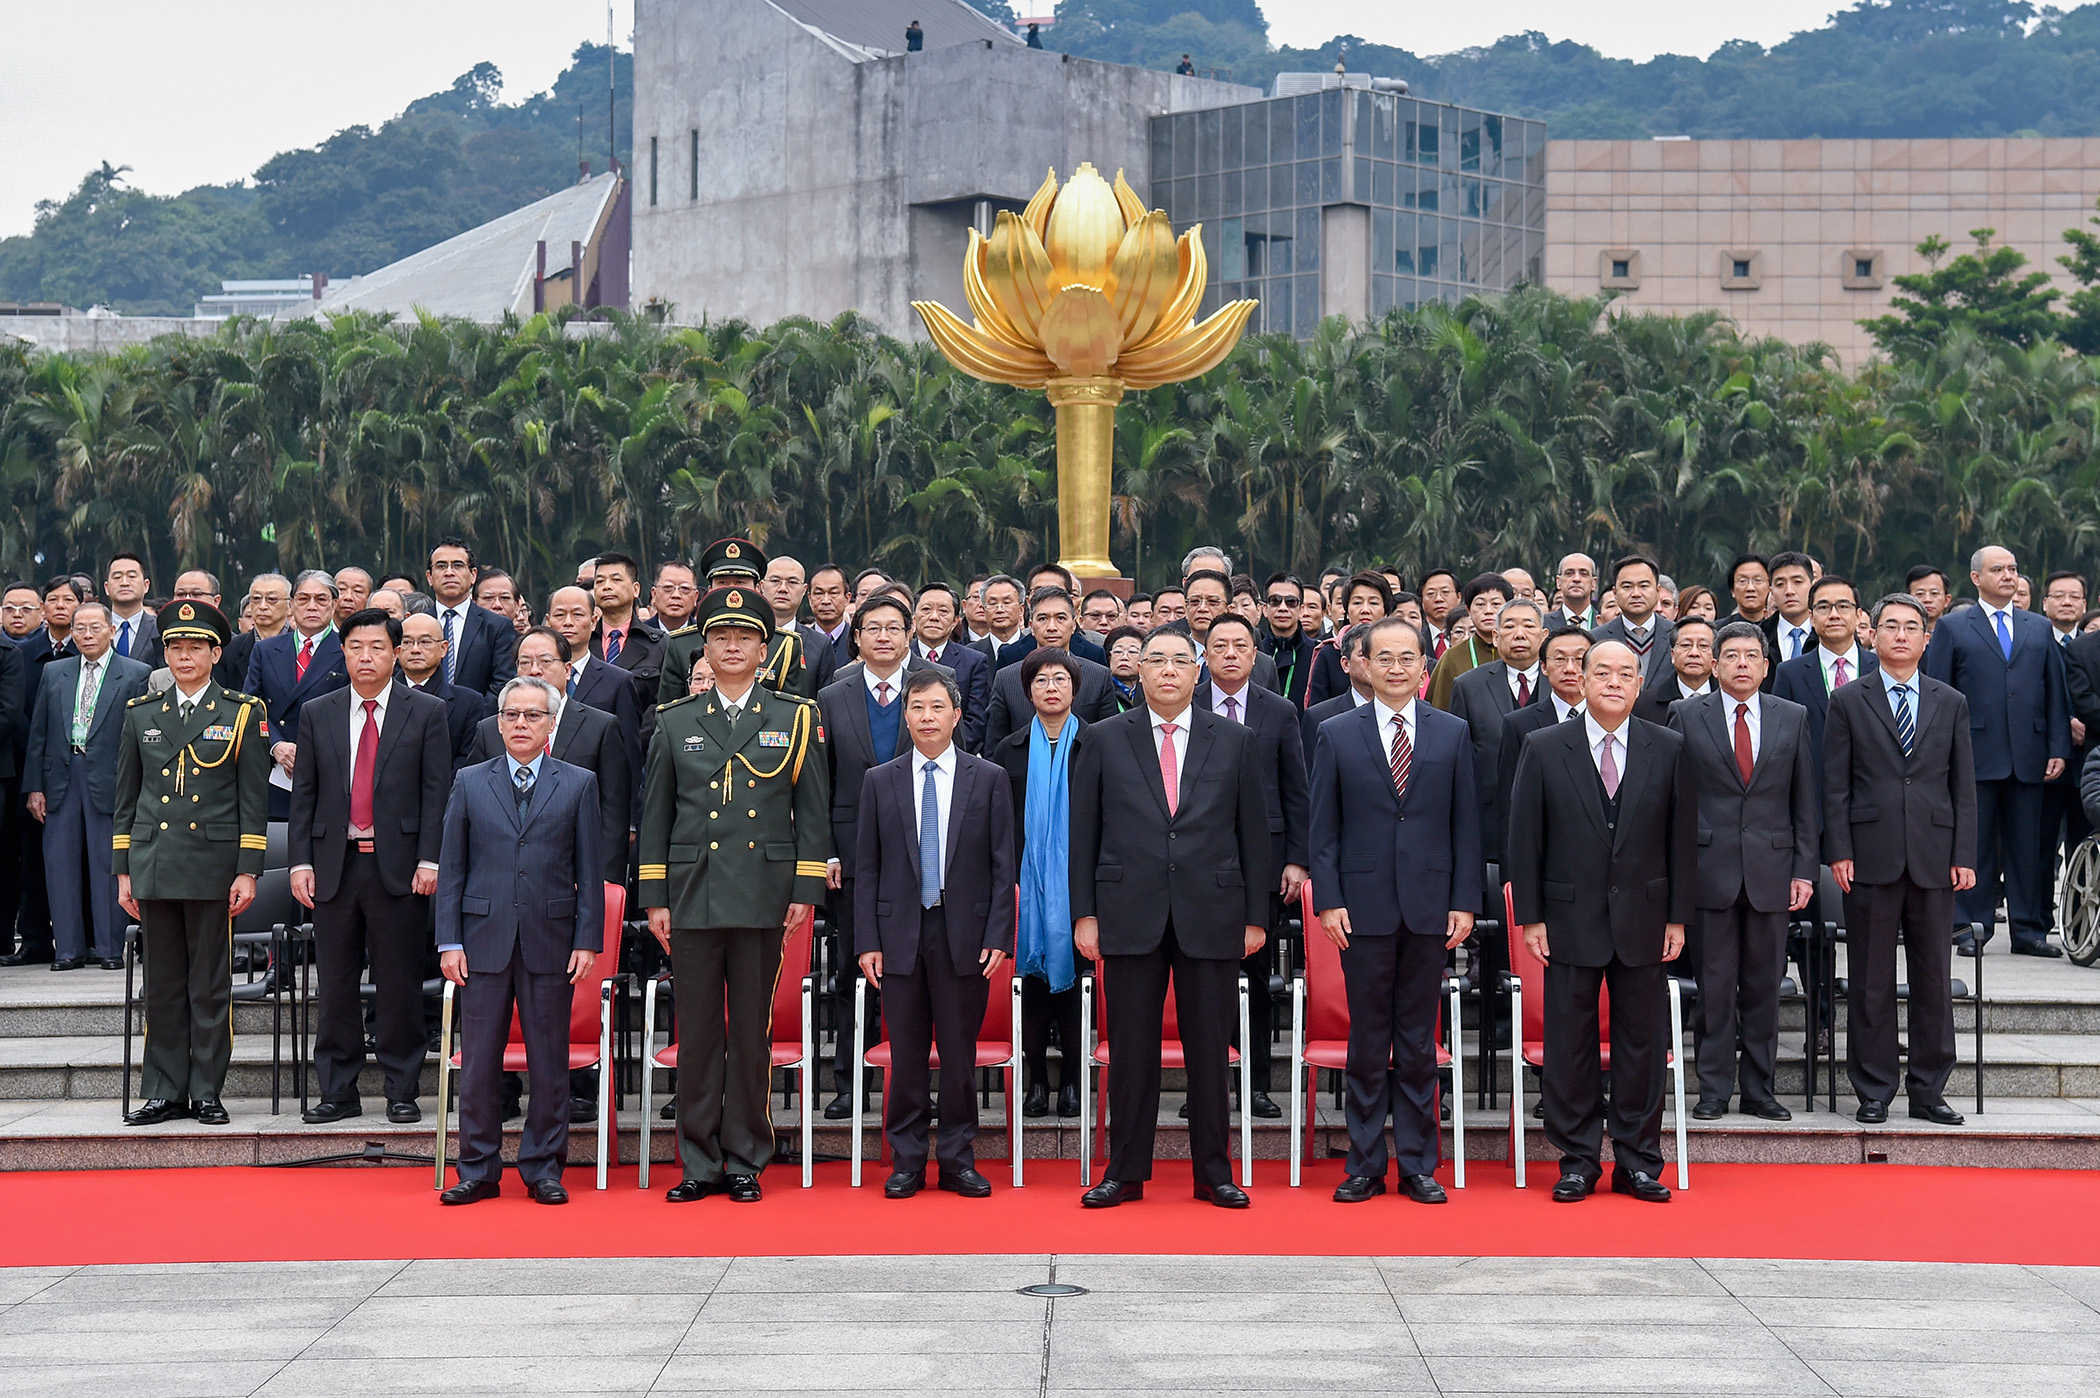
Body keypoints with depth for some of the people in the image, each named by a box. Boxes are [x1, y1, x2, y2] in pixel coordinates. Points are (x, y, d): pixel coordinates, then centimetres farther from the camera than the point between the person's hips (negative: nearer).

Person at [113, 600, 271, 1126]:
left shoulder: (243, 714, 3)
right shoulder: (141, 714, 12)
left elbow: (254, 800, 0)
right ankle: (165, 1093, 13)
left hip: (214, 866, -3)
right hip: (153, 866, 3)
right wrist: (123, 872, 8)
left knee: (210, 987, 1)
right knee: (162, 986, 6)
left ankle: (207, 1093, 9)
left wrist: (248, 871, -6)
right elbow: (126, 799, 14)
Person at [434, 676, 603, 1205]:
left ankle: (543, 1170, 13)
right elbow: (451, 869, 7)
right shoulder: (470, 784, 9)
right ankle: (478, 1170, 14)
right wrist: (449, 942, -1)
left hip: (550, 942, -1)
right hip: (484, 941, 1)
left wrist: (588, 941, -3)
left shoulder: (579, 785, 7)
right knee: (479, 1062, 4)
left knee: (549, 1063, 3)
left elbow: (588, 871, 5)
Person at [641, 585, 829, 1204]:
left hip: (763, 899, -1)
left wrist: (805, 890, -2)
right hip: (692, 897, 1)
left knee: (752, 1034, 3)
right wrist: (654, 899, 5)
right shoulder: (674, 722, 11)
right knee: (697, 1034, 3)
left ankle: (746, 1163, 11)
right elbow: (655, 814, 11)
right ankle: (701, 1164, 11)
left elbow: (813, 811, 6)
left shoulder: (795, 719, 7)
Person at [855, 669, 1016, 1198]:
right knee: (906, 1055, 4)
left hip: (964, 934, -1)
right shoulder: (879, 781, 8)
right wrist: (867, 941, -1)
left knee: (960, 1053, 4)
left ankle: (957, 1161, 13)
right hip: (900, 934, 1)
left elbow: (1003, 865, 3)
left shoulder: (989, 779, 5)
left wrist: (998, 936, -5)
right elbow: (866, 868, 7)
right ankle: (906, 1163, 12)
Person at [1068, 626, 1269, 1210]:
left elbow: (1253, 833, 8)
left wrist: (1256, 916, 4)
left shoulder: (1234, 741, 8)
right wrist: (1084, 913, 0)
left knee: (1210, 1050, 5)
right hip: (1131, 915, 0)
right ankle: (1126, 1172, 13)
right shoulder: (1105, 740, 7)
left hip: (1211, 917, 0)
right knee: (1132, 1049, 3)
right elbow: (1084, 832, 6)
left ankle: (1213, 1172, 14)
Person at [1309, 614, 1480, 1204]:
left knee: (1419, 1045, 6)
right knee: (1367, 1044, 4)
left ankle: (1418, 1165, 14)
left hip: (1429, 907, 1)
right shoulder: (1337, 735, 5)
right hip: (1363, 907, -1)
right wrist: (1328, 900, -5)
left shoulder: (1453, 734, 7)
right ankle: (1365, 1166, 12)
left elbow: (1466, 825, 6)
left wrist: (1465, 902, 0)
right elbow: (1323, 828, 3)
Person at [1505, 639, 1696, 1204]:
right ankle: (1578, 1161, 13)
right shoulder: (1544, 748, 0)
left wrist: (1678, 917, 1)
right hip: (1570, 918, -1)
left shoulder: (1668, 750, 3)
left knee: (1641, 1040, 5)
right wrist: (1530, 916, -4)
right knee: (1570, 1042, 3)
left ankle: (1638, 1161, 14)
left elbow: (1682, 837, 5)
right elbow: (1524, 838, 0)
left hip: (1643, 918, 1)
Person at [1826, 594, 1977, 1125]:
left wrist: (1964, 856, 1)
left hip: (1934, 859, 2)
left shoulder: (1952, 703, 11)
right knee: (1871, 981, 2)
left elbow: (1964, 785, 9)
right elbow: (1835, 785, 2)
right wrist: (1839, 852, -6)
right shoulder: (1848, 702, 5)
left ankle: (1928, 1089, 15)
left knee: (1933, 979, 6)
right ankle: (1874, 1091, 10)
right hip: (1871, 858, -2)